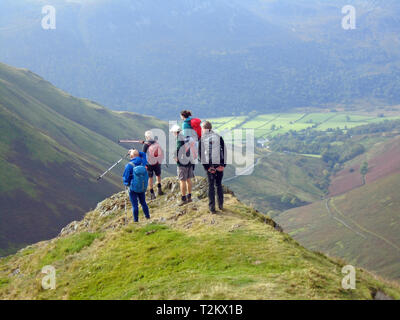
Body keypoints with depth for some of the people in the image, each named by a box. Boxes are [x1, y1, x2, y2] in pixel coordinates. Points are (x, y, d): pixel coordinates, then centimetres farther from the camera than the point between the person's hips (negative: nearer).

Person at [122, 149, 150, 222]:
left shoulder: (129, 165, -20)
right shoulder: (143, 163, -7)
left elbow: (125, 177, -12)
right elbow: (143, 154, 16)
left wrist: (126, 183, 8)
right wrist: (135, 151, 14)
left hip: (133, 189, -4)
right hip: (143, 188, 4)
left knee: (135, 205, 4)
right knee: (143, 203, 21)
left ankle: (136, 220, 8)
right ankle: (148, 217, 28)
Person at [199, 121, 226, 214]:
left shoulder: (202, 140, 0)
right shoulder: (219, 137, 4)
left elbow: (201, 154, -4)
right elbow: (224, 151, 0)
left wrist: (207, 167, -4)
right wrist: (223, 165, -2)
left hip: (209, 166, -1)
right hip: (219, 165, 1)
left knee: (211, 186, 7)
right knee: (219, 185, 16)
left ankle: (212, 208, 5)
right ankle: (221, 205, 17)